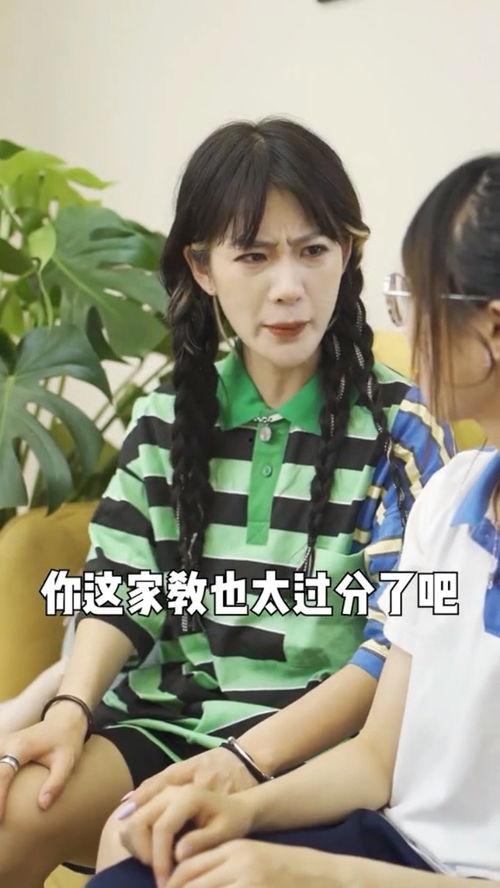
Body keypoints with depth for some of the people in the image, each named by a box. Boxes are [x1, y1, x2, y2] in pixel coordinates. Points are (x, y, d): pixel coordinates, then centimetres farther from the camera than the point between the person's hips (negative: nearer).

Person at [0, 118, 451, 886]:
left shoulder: (400, 429, -7)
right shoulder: (166, 421, 8)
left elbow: (401, 639, -11)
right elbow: (121, 593, 6)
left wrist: (253, 754, -23)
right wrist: (71, 709, -15)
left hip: (310, 732, -4)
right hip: (170, 709, 4)